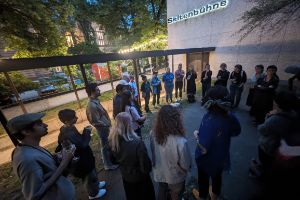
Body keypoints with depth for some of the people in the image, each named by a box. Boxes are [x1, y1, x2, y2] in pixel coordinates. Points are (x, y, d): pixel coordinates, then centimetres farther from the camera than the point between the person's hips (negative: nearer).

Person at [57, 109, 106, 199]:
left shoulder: (68, 129, -5)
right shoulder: (68, 134, -37)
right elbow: (83, 144, -31)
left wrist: (86, 132, -7)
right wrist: (87, 131, -23)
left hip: (82, 158, 9)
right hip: (81, 160, -9)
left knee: (91, 174, 31)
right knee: (89, 176, 18)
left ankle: (96, 184, 55)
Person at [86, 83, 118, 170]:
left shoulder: (95, 101, 1)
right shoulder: (92, 105, -29)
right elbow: (95, 121, -27)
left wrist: (108, 122, 7)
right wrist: (106, 125, -14)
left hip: (105, 127, 9)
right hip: (102, 128, -9)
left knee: (107, 145, 26)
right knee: (105, 146, 10)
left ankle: (106, 159, 48)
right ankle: (108, 165, 31)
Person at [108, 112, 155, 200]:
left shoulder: (112, 141, -21)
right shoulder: (137, 143, -39)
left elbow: (113, 160, -3)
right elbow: (146, 165, -25)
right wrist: (148, 170, -4)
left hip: (126, 178, 5)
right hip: (140, 178, -4)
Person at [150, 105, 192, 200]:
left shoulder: (153, 134, -27)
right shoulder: (180, 142, -41)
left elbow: (153, 152, -7)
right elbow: (186, 165, -23)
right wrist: (187, 167, 0)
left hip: (159, 173, 3)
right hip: (175, 177, -3)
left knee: (162, 191, 35)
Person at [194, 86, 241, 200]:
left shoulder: (209, 120, -38)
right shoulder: (231, 117, -20)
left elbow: (203, 149, -36)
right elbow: (236, 132, 3)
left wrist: (197, 135, -20)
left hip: (207, 159, -4)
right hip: (221, 157, 5)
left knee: (203, 178, 25)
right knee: (217, 177, 32)